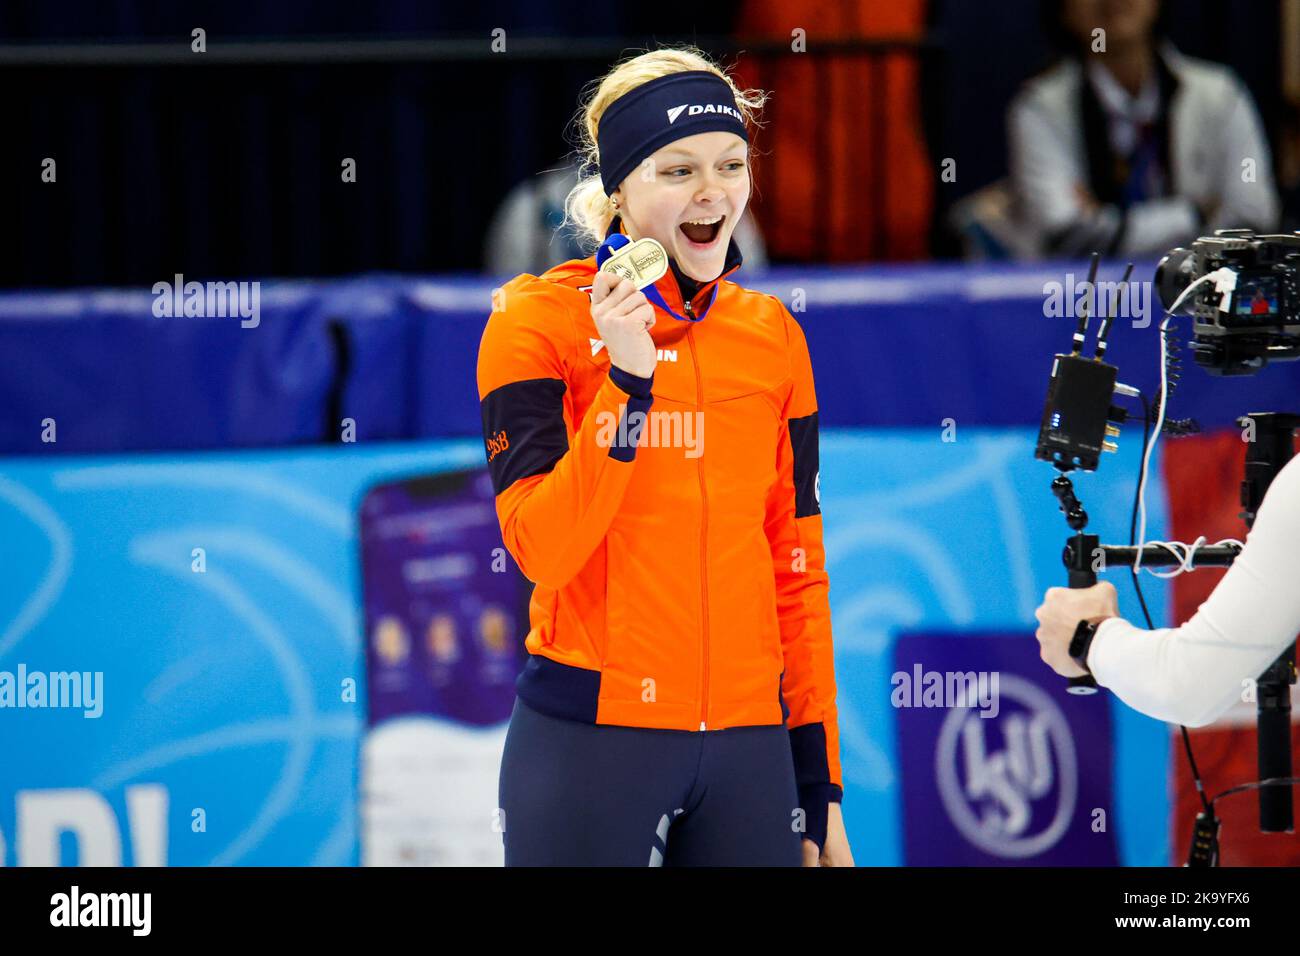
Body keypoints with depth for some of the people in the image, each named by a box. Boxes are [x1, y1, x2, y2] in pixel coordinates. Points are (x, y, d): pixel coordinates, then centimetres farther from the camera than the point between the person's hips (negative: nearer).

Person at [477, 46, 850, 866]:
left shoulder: (773, 335, 10)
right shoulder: (540, 318, -3)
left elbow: (798, 571, 12)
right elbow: (541, 551, -12)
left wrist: (821, 784, 10)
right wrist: (628, 377, -19)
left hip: (750, 739, 4)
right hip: (591, 737, -4)